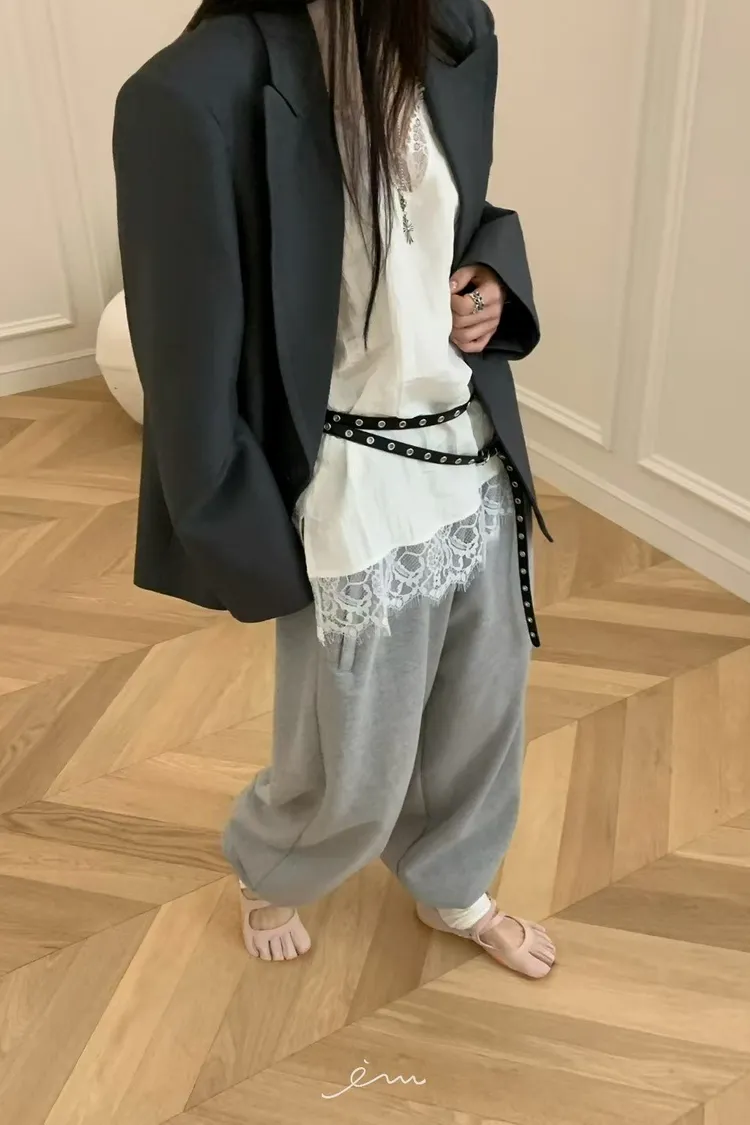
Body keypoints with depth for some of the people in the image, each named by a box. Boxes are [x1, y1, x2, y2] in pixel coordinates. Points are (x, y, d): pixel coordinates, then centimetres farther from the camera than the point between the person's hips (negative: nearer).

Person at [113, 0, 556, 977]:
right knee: (355, 778, 15)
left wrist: (496, 280, -5)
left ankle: (453, 891, 55)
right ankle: (266, 870, 52)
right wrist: (258, 553, -11)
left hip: (475, 459, 7)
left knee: (484, 713, 23)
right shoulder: (204, 89, -23)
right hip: (358, 496, -6)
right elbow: (193, 358, -17)